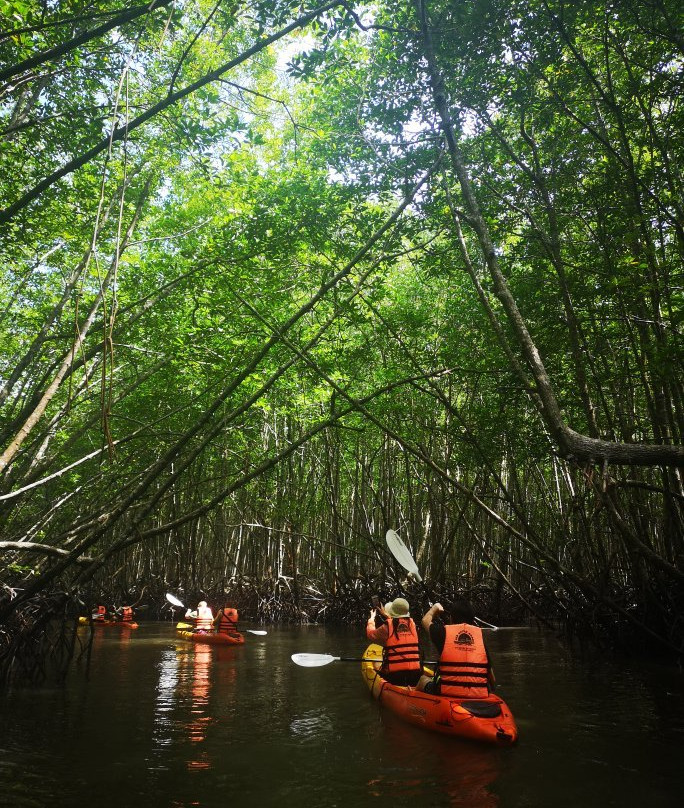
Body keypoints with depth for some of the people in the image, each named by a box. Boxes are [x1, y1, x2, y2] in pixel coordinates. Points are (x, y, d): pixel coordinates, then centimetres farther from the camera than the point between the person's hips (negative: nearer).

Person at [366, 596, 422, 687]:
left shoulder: (387, 627, -8)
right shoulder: (412, 624, 4)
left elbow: (371, 633, 11)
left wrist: (372, 618, 27)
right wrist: (386, 614, 39)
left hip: (394, 674, -4)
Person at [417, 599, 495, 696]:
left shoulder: (443, 631, -1)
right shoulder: (481, 634, 3)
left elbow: (426, 620, 21)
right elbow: (489, 671, 7)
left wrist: (435, 608, 40)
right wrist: (492, 688, 26)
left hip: (447, 692, -2)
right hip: (479, 694, 2)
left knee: (424, 679, 26)